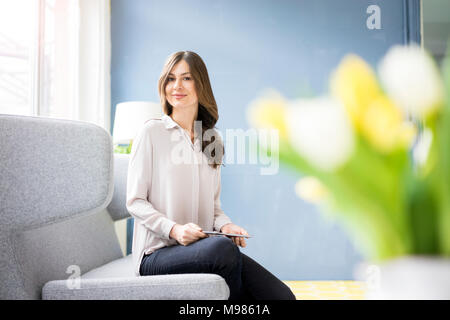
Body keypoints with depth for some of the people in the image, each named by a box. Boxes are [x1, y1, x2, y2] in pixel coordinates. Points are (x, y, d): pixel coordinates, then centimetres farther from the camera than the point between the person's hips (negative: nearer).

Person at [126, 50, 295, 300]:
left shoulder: (212, 138, 15)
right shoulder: (152, 132, -1)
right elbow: (135, 202, -3)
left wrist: (225, 224, -3)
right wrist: (174, 229, -19)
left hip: (201, 247, 4)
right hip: (157, 253, -4)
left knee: (282, 296, -16)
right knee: (223, 248, -36)